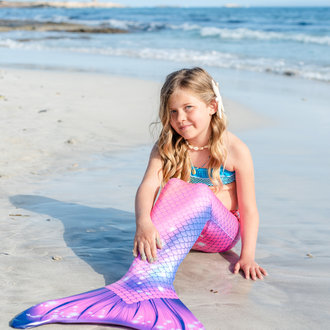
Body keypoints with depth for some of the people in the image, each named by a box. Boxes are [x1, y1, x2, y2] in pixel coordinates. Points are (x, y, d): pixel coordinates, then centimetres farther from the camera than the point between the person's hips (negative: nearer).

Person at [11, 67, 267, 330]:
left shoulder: (236, 150, -6)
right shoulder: (167, 147, 0)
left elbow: (249, 210, -6)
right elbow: (148, 186, -17)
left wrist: (247, 257, -17)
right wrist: (144, 221, -37)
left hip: (220, 234, -2)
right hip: (176, 232, 2)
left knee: (201, 193, -34)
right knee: (174, 186, -31)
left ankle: (140, 281, -52)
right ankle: (154, 290, -55)